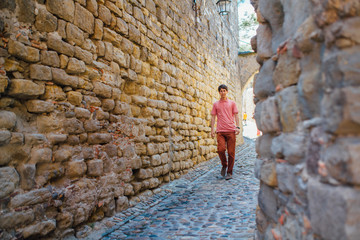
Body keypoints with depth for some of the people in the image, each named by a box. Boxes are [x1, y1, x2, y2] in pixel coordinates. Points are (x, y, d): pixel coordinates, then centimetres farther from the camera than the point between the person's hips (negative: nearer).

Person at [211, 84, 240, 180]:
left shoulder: (232, 103, 12)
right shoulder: (216, 104, 13)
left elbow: (236, 115, 10)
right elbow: (213, 117, 11)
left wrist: (238, 127, -3)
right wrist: (212, 129, 1)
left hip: (231, 131, 0)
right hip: (220, 131, 0)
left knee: (231, 152, -1)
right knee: (221, 149, -16)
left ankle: (229, 172, 10)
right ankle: (224, 165, 13)